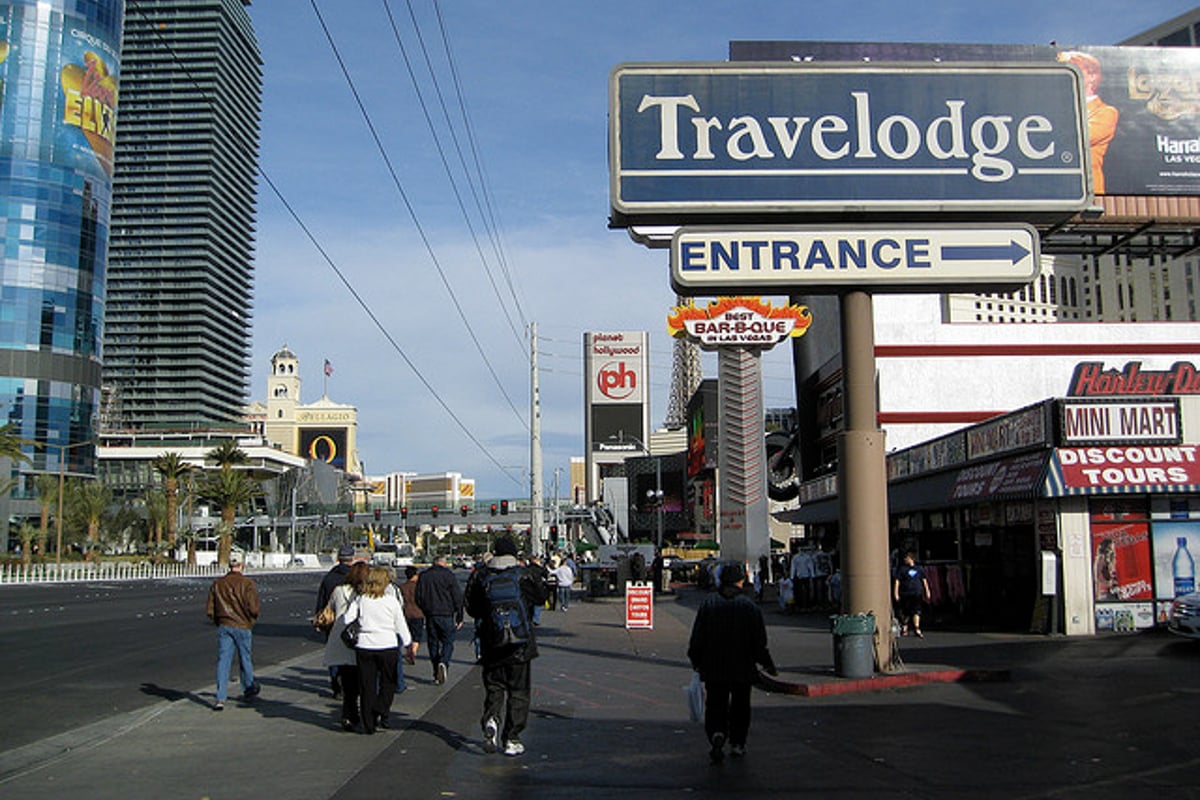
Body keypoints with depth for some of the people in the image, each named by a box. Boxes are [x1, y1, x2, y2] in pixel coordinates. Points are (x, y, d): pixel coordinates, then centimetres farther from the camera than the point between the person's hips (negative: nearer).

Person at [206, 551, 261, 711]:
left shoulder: (217, 584, 3)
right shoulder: (247, 584, -10)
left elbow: (210, 611, 5)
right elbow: (254, 609, -15)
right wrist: (253, 618, 7)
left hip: (224, 626, 2)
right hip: (243, 626, -2)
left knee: (223, 661, 1)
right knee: (245, 659, 14)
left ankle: (220, 699, -9)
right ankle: (249, 690, 33)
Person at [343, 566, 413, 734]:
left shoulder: (360, 600, 0)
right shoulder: (392, 600, -2)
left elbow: (347, 619, -4)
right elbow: (401, 625, 3)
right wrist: (408, 644, 16)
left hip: (364, 646, 2)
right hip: (388, 646, -1)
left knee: (367, 685, 9)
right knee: (388, 683, 16)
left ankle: (369, 724, 12)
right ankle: (381, 714, 0)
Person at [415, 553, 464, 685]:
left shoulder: (423, 576, 7)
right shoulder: (448, 575, -4)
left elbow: (418, 598, 13)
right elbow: (457, 597, -4)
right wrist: (459, 617, 1)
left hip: (430, 615, 3)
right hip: (446, 615, -3)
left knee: (433, 643, 10)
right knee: (448, 641, 5)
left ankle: (436, 674, 10)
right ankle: (443, 662, -22)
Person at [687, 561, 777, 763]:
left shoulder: (708, 603, -5)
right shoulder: (750, 606, -8)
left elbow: (697, 638, -3)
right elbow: (759, 642, -5)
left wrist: (696, 661, 9)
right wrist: (768, 665, 7)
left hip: (713, 668, 0)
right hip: (742, 668, 0)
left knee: (715, 704, 7)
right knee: (740, 706, 15)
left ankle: (716, 733, -17)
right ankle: (737, 744, 20)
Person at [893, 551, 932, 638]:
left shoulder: (919, 569, 11)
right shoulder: (902, 569, 2)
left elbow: (924, 581, 19)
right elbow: (897, 581, -2)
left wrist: (927, 592, 15)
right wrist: (896, 593, -10)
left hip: (917, 594, 2)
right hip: (905, 594, -2)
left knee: (916, 611, -6)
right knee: (905, 612, 3)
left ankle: (917, 629, -6)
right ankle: (904, 628, 22)